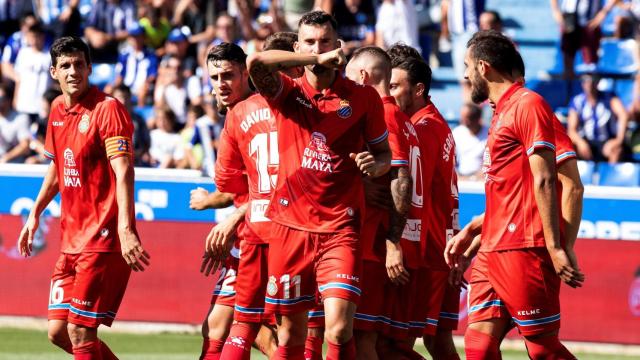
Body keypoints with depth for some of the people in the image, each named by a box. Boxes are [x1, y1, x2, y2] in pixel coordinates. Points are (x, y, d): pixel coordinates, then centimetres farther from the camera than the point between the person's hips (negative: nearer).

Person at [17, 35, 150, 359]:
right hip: (72, 241, 8)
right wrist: (35, 214, 25)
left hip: (104, 239, -8)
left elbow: (123, 172, -22)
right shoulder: (58, 110, 11)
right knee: (58, 332, 9)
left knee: (80, 333, -10)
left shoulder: (108, 109, -13)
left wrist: (125, 230, -32)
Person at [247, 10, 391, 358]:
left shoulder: (363, 97, 4)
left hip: (339, 229, -1)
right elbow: (256, 62, -18)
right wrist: (316, 60, -19)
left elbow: (384, 152, 13)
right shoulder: (287, 92, 3)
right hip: (290, 226, 1)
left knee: (339, 332, -16)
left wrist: (376, 164, -10)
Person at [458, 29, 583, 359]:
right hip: (493, 251, 9)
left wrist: (554, 247, -20)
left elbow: (544, 181, -15)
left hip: (524, 249, -9)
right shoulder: (502, 111, 21)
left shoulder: (528, 104, -8)